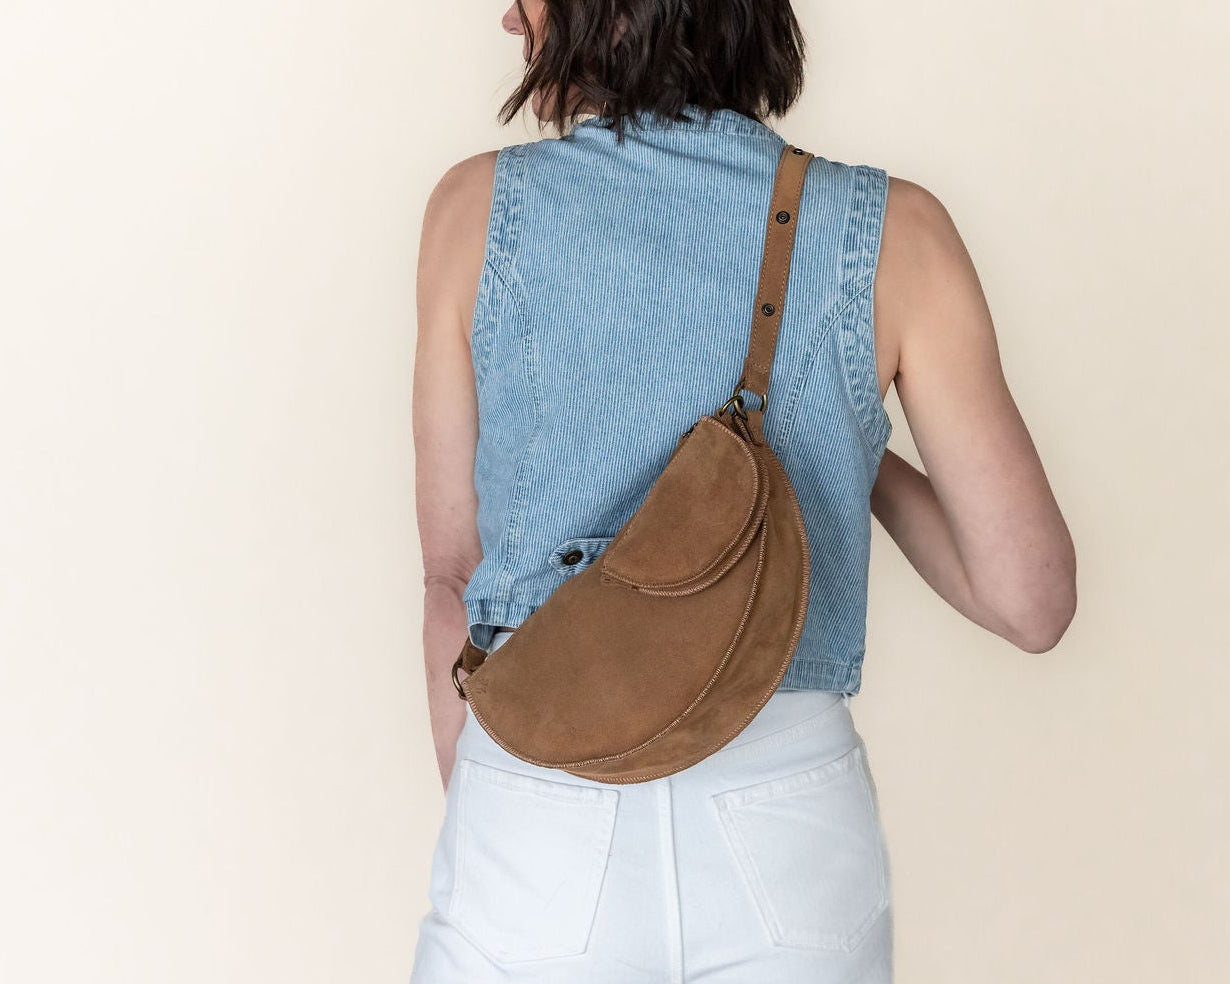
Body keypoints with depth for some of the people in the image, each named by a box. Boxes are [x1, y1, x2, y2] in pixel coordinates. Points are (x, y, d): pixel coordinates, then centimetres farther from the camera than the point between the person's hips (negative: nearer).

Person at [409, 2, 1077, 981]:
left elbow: (454, 572, -1)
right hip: (793, 834, 1)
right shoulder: (893, 232, -6)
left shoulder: (480, 207, -5)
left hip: (536, 824, -1)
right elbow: (1031, 600, -5)